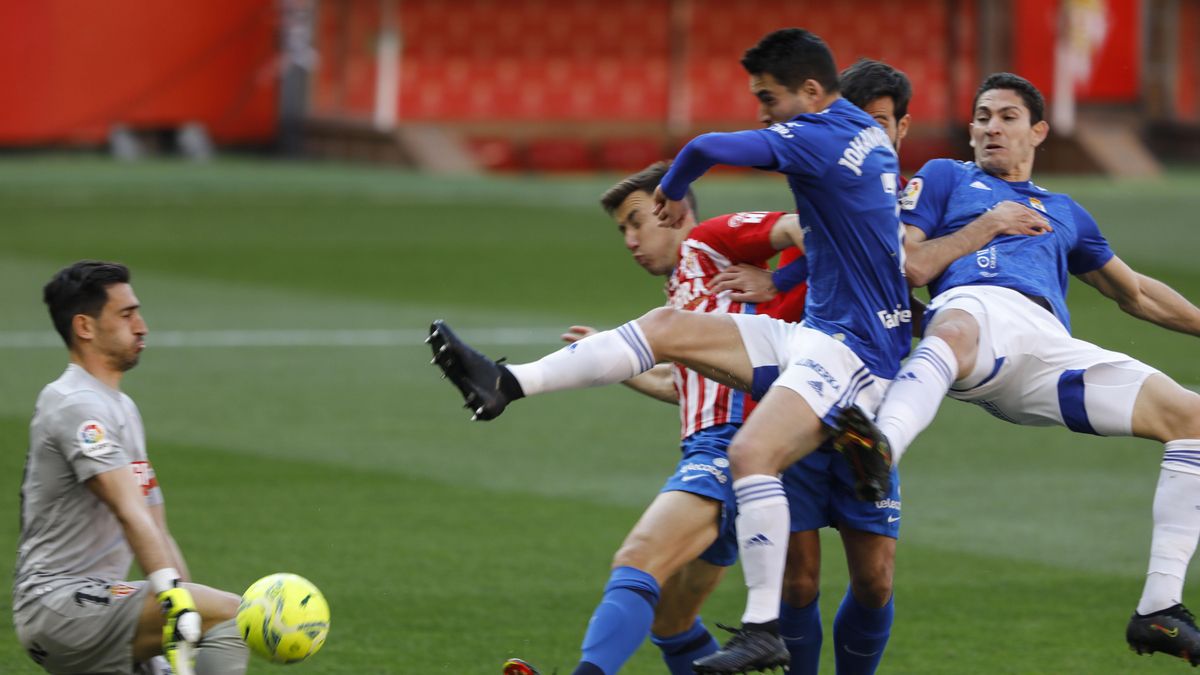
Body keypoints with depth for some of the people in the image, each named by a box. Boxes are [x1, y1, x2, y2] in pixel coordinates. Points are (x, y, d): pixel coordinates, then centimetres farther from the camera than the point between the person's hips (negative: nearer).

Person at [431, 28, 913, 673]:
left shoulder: (821, 138, -16)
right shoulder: (867, 134, 12)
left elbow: (707, 147, -25)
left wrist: (673, 190, -3)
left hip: (851, 350, -10)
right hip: (814, 331, 10)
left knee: (751, 451, -31)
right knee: (667, 326, 5)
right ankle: (506, 384, 2)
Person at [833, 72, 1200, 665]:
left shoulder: (1063, 212, 39)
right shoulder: (945, 178, 29)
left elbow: (1134, 293, 47)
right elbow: (906, 269, 16)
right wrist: (986, 227, 9)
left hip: (1048, 347, 4)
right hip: (975, 307, -4)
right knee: (954, 332, -44)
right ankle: (882, 446, -77)